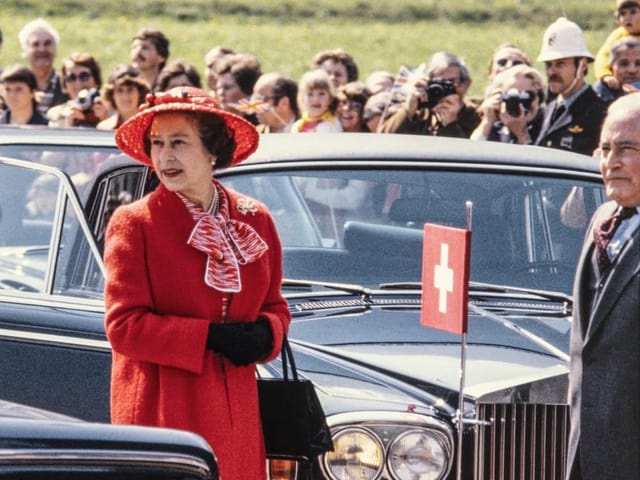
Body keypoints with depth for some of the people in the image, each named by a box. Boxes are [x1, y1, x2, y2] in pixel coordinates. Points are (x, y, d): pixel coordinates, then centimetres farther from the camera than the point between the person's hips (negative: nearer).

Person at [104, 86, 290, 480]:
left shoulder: (255, 220, 11)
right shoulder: (133, 224, -3)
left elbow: (275, 307, 19)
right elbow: (124, 326, -8)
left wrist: (263, 335, -6)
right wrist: (212, 336, -16)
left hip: (236, 412, 4)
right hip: (162, 413, -4)